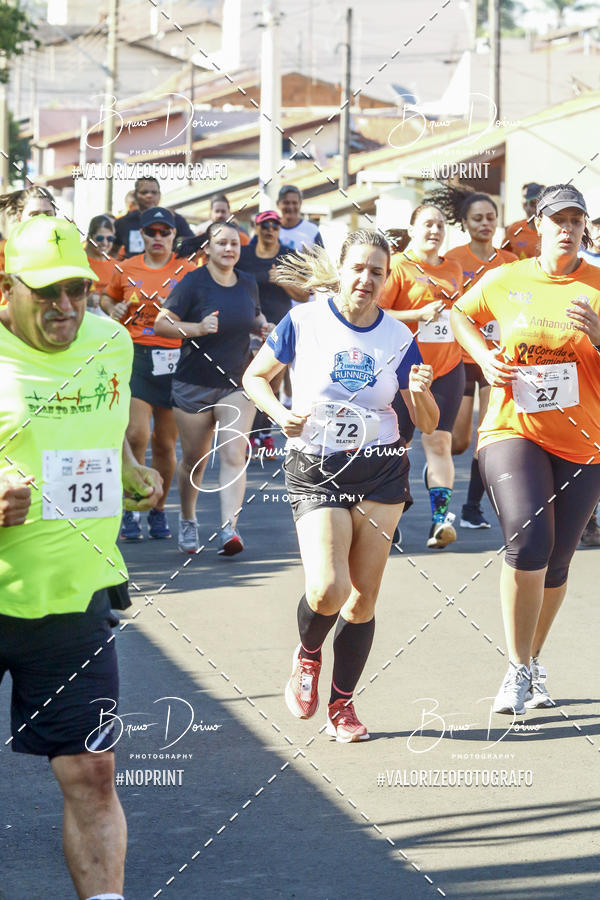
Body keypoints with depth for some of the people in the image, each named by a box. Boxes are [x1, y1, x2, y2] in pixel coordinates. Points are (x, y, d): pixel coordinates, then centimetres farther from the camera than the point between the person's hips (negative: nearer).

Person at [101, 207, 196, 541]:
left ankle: (159, 510, 23)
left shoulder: (187, 270, 4)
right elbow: (108, 297, 27)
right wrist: (114, 309, 6)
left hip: (174, 359, 0)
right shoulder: (127, 269, 9)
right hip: (137, 354, 0)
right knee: (136, 434, -14)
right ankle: (131, 511, -1)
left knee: (165, 443, 6)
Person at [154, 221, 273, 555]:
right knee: (195, 459, 10)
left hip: (237, 385, 2)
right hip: (195, 385, -2)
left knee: (234, 454, -15)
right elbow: (161, 324, -11)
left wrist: (262, 326, 2)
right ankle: (188, 521, 32)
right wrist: (198, 328, -25)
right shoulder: (193, 283, -8)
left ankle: (229, 527, -21)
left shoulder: (248, 283, 6)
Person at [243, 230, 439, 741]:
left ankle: (342, 705, 16)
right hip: (315, 470, -2)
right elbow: (255, 377, 8)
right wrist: (281, 414, -11)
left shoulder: (398, 338, 1)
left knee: (363, 596, 1)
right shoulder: (303, 322, -5)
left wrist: (421, 392, -16)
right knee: (327, 591, -17)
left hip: (381, 470, 2)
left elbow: (428, 424, 6)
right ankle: (307, 656, 17)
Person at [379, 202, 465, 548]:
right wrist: (420, 314, -18)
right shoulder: (398, 267, -5)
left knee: (439, 443, -7)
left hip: (447, 368, 4)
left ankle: (441, 517, -16)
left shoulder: (454, 269, 13)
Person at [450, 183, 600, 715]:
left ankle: (535, 664, 30)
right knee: (528, 539, -22)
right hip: (514, 431, -1)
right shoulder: (504, 282, 3)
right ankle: (518, 671, -11)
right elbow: (461, 315, 23)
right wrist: (485, 357, 5)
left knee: (556, 563, 7)